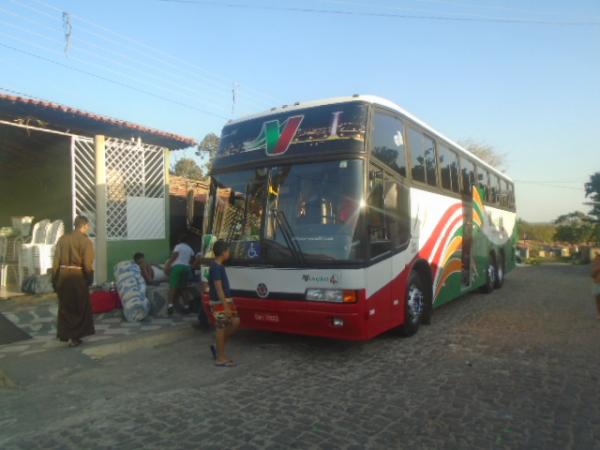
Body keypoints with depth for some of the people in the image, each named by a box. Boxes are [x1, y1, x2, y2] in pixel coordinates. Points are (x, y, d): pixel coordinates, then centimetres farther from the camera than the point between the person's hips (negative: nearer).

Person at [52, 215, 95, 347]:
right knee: (80, 307, 8)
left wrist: (55, 279, 11)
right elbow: (87, 264, -13)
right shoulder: (85, 240, -10)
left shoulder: (63, 238, 4)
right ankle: (74, 337, 8)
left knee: (65, 306, 17)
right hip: (78, 276, -5)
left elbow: (56, 261, 5)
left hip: (63, 275, 5)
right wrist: (89, 279, 0)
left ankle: (65, 334, 26)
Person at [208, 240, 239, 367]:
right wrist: (226, 307, -23)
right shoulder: (216, 267, -19)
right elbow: (218, 289, -22)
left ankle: (218, 348, 21)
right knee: (221, 328, -1)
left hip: (226, 301, 10)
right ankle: (220, 358, 9)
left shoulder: (218, 266, 11)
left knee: (235, 322, 12)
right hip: (219, 303, -10)